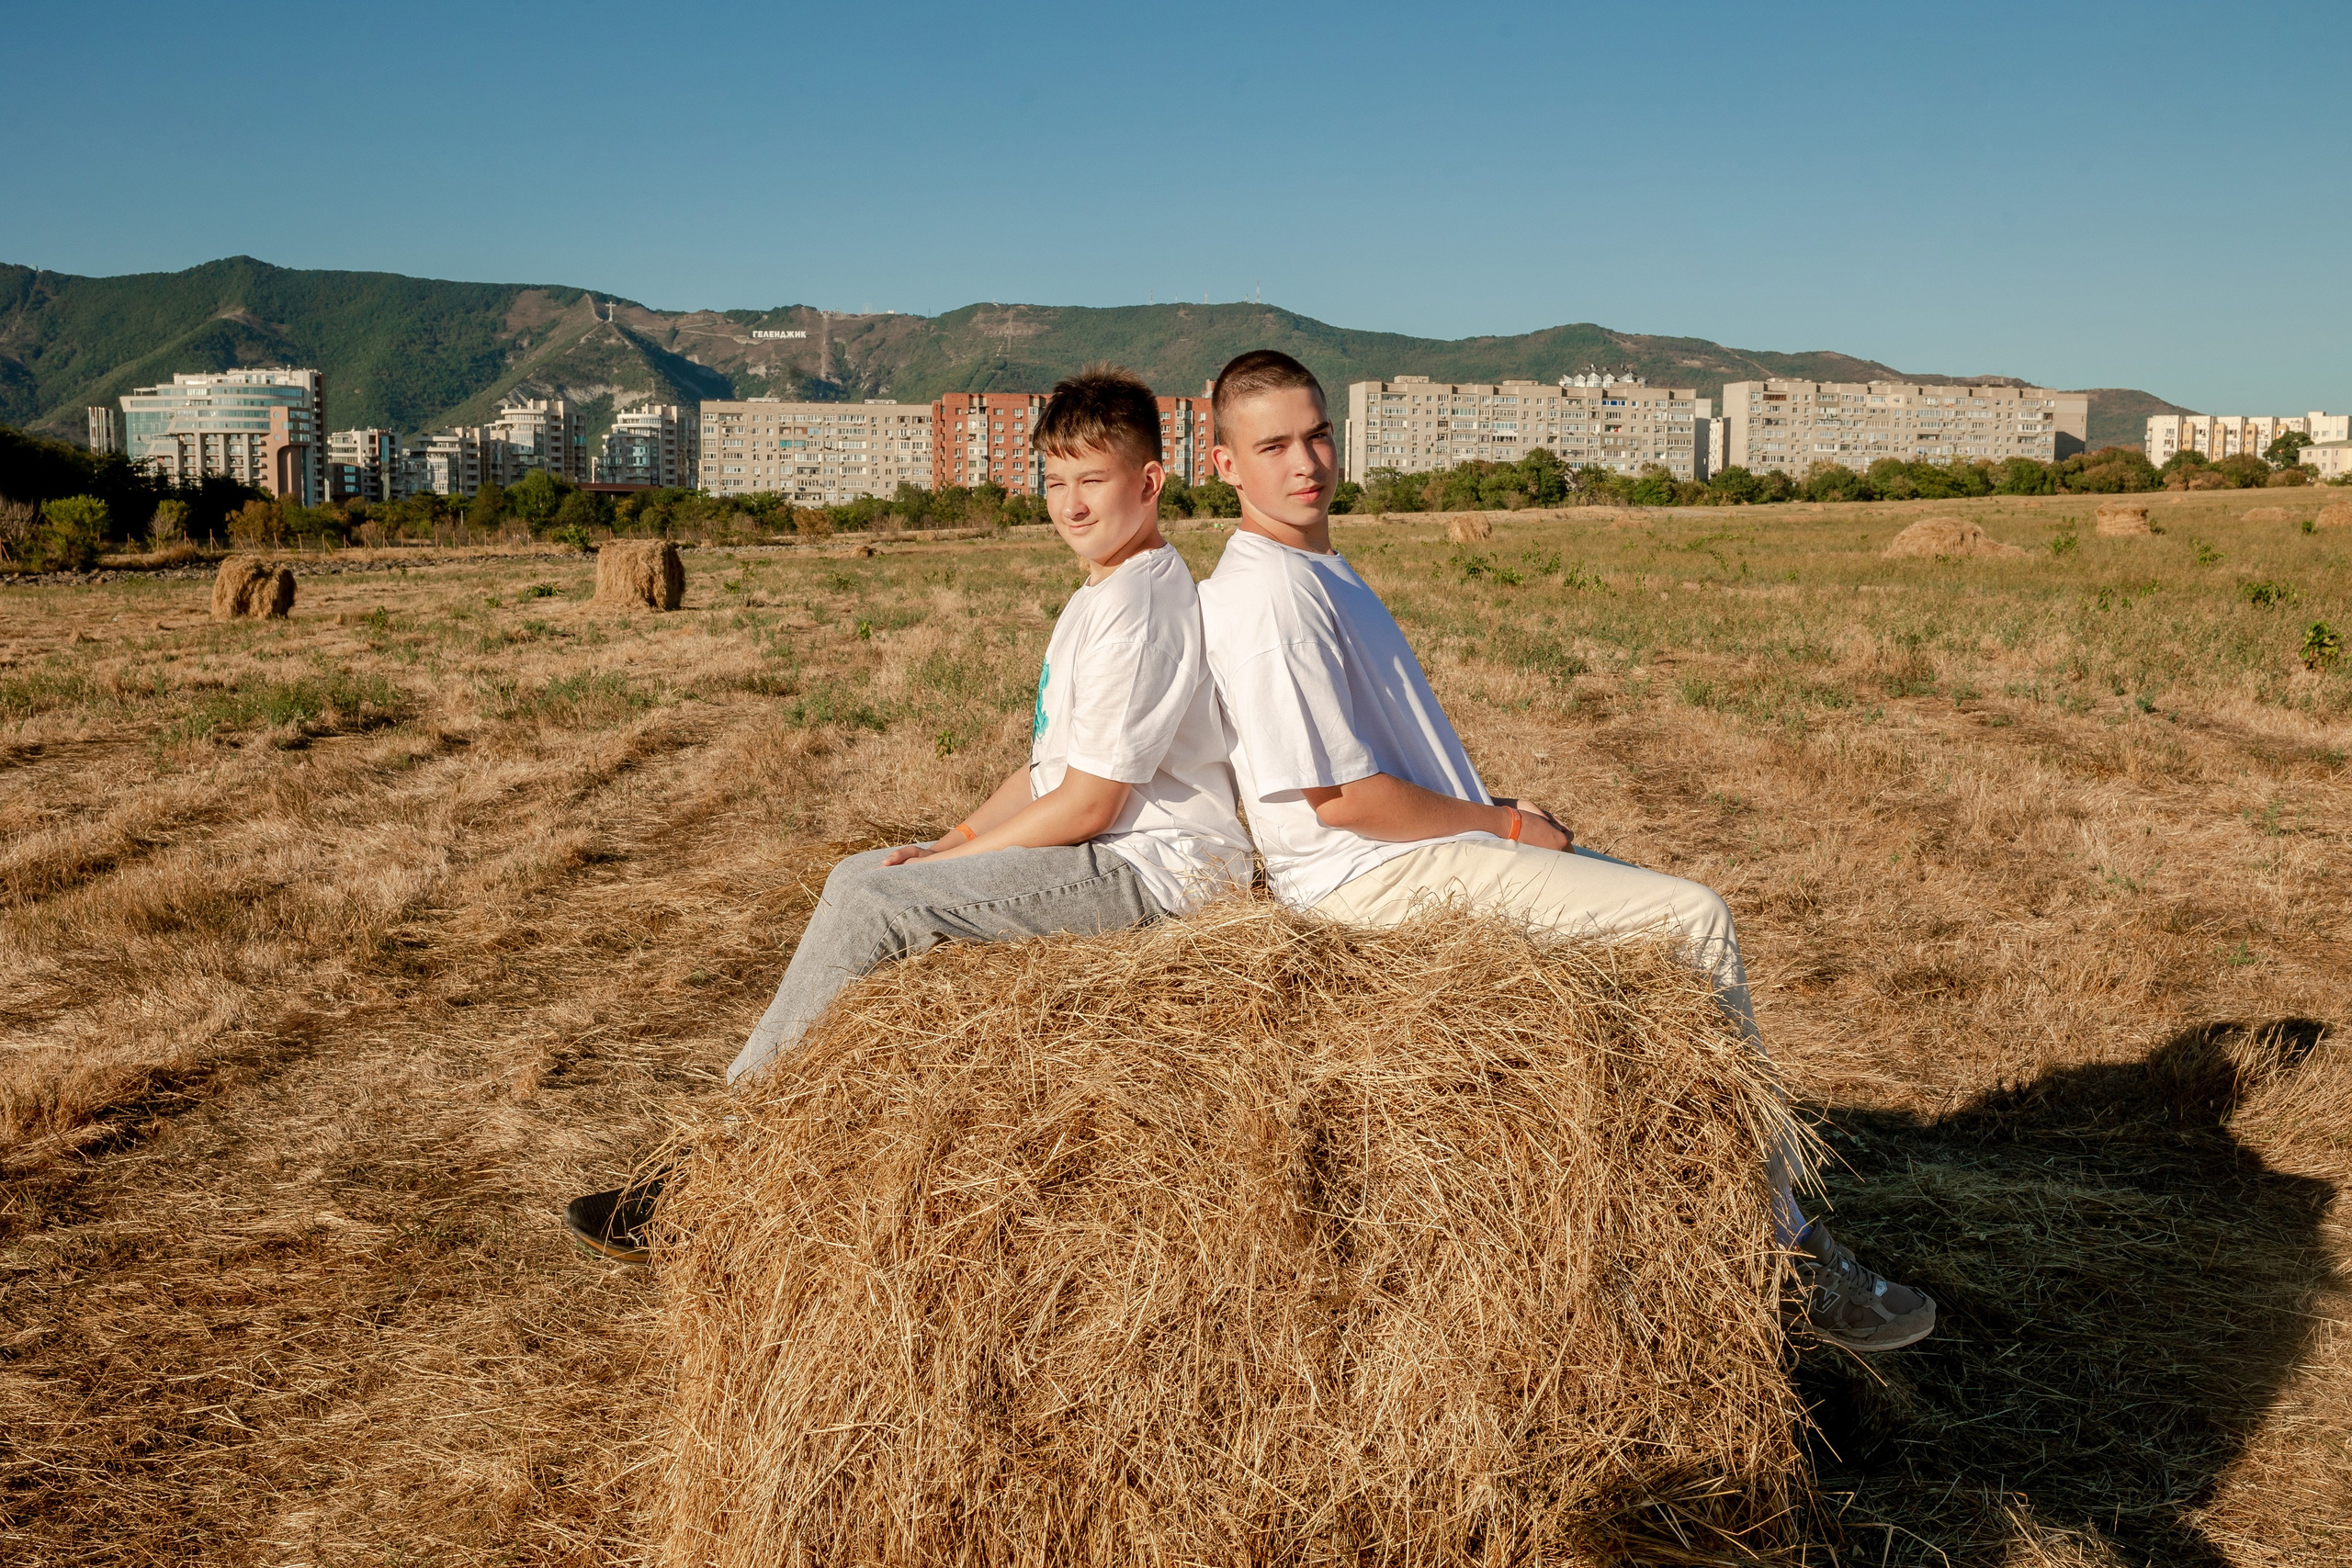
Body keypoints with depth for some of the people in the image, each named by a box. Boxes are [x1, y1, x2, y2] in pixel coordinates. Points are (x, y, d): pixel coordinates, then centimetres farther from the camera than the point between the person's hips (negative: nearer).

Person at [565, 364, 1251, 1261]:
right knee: (855, 876, 9)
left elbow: (1086, 804, -20)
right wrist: (951, 844, 3)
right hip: (1101, 850, 11)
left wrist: (949, 856, -10)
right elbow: (1047, 767, 17)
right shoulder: (1096, 598, 16)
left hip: (1149, 865, -11)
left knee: (870, 904, -18)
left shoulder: (1137, 607, -17)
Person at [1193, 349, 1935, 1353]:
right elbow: (1344, 800, -21)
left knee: (1684, 913, 11)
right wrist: (1505, 826, -10)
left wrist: (1499, 816, 7)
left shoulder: (1315, 569, 16)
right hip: (1375, 877, -10)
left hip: (1420, 848, 10)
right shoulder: (1264, 593, -17)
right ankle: (1785, 1251, -1)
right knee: (1700, 922, -12)